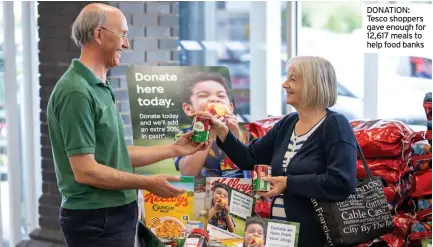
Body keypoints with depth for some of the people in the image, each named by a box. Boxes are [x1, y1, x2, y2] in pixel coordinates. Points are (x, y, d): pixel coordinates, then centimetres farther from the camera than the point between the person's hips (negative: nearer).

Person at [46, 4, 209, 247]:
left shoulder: (99, 88, 11)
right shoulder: (76, 92, -19)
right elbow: (85, 171, -22)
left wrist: (174, 149, 13)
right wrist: (149, 183, -15)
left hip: (115, 214, 9)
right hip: (96, 220, -9)